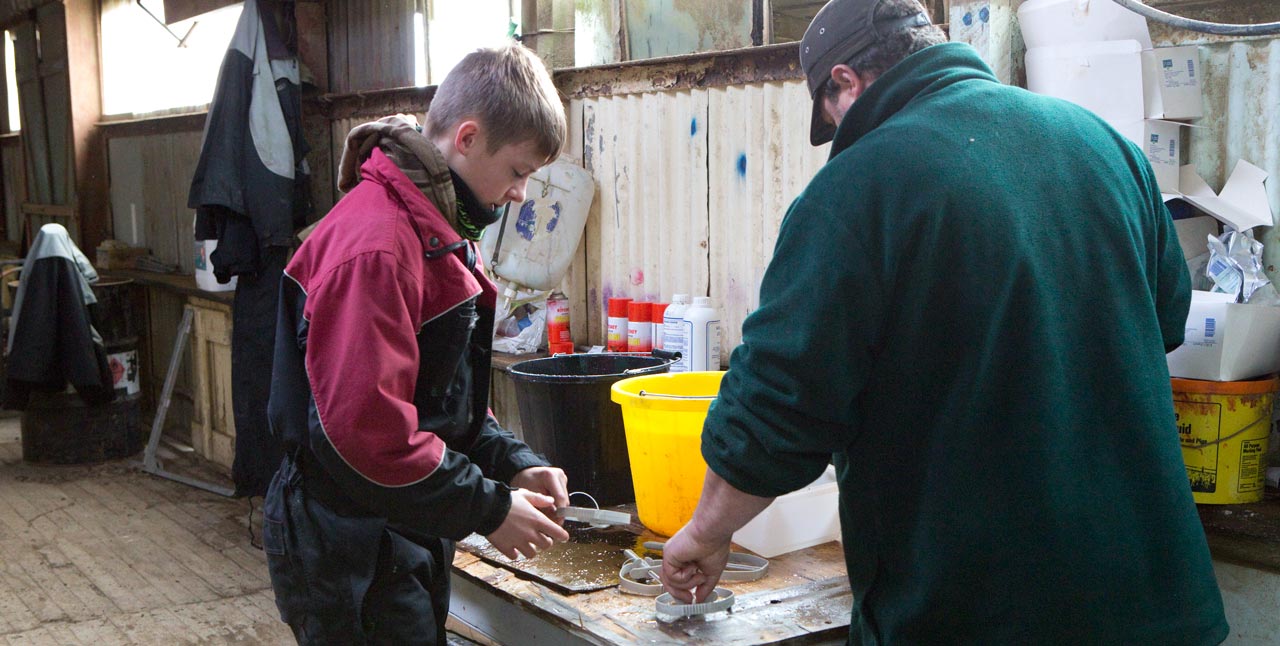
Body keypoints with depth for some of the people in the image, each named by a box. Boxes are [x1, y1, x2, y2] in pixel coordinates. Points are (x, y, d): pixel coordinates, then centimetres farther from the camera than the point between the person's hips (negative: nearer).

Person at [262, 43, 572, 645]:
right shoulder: (375, 245, -23)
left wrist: (512, 463, 2)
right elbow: (367, 430, -28)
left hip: (402, 542, 10)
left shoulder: (436, 230, 10)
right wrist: (489, 509, -18)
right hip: (346, 553, -10)